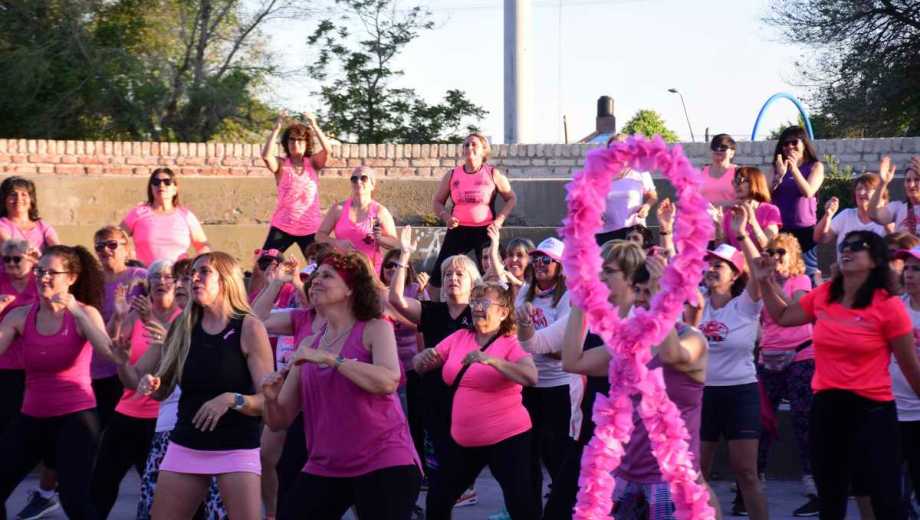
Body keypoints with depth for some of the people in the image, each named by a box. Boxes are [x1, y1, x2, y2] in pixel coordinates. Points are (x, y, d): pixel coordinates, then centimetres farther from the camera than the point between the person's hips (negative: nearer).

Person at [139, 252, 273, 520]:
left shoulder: (249, 328, -8)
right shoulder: (182, 327, 5)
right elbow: (163, 392, 13)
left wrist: (231, 400, -26)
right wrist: (151, 385, -9)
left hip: (236, 450, -4)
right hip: (185, 447, 4)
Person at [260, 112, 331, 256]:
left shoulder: (313, 163, 3)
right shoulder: (281, 165, -1)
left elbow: (326, 150, -15)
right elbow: (266, 156, -21)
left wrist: (314, 126, -20)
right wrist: (277, 128, -22)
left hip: (310, 229, 1)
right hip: (283, 227, -1)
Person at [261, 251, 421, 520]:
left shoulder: (374, 329, -2)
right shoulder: (308, 344, 11)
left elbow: (388, 381, -22)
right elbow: (280, 421, 13)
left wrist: (328, 358, -20)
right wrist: (271, 399, -9)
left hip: (382, 463, -5)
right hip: (324, 468, 5)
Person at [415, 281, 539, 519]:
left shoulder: (512, 344, -9)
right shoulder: (459, 337, 6)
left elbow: (531, 377, -26)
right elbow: (419, 365, 8)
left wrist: (491, 360, -37)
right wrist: (425, 358, -16)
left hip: (507, 438, -6)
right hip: (464, 439, 6)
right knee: (437, 501, 14)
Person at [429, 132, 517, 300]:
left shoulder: (493, 174, 2)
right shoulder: (452, 175, 7)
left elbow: (511, 199, 7)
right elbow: (437, 201, 13)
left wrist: (499, 220, -6)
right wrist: (446, 217, -6)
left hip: (485, 230, -1)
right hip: (458, 230, 2)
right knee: (438, 274, -5)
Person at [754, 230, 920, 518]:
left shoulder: (888, 306, -11)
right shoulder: (823, 296, 4)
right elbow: (782, 316, 21)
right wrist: (765, 282, 9)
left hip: (871, 409, -5)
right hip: (826, 407, 6)